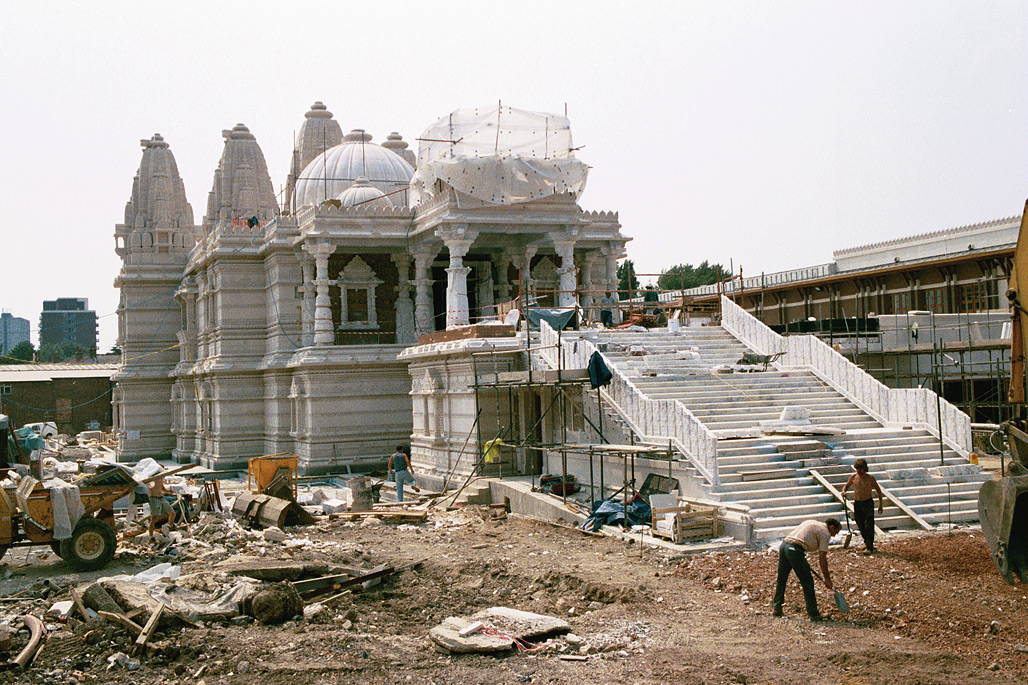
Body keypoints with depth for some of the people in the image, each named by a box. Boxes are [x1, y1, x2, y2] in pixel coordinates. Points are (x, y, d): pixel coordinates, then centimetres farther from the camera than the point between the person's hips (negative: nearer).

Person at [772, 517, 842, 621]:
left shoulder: (812, 523, 28)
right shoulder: (825, 533, 4)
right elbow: (822, 557, -2)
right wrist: (827, 579, 4)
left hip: (784, 544, 8)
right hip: (795, 549, -8)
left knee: (781, 580, 19)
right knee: (807, 582, 1)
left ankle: (776, 608, 28)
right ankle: (813, 614, 5)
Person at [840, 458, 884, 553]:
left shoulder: (870, 478, -4)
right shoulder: (853, 477, 2)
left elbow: (878, 490, 5)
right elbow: (846, 486, 18)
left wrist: (880, 504, 2)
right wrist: (844, 491, -6)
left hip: (868, 503, -3)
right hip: (857, 503, 3)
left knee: (869, 526, -12)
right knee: (861, 526, 9)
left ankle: (870, 547, -12)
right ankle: (866, 541, 34)